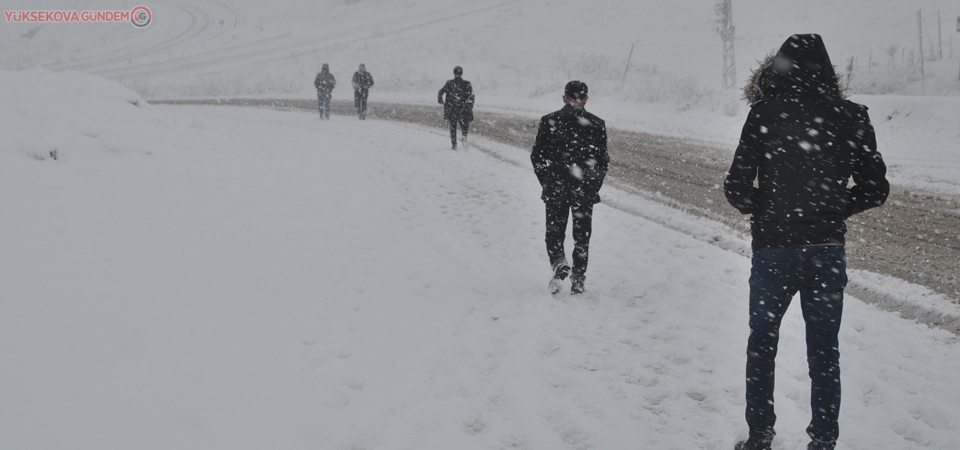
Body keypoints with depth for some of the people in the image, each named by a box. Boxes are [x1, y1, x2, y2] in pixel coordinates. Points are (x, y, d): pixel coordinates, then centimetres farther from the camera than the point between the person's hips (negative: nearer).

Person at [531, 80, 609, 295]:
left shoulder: (549, 121, -3)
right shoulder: (596, 124, -3)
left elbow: (537, 156, -1)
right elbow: (603, 160, 0)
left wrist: (547, 183, 10)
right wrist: (594, 187, 11)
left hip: (555, 190, 0)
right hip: (585, 190, 1)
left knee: (554, 231, 11)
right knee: (582, 235, 12)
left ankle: (558, 263, -14)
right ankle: (578, 278, 10)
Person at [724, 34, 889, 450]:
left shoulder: (765, 113, -9)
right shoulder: (851, 117, -2)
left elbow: (737, 188, -10)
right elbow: (875, 189, 3)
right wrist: (833, 210, 13)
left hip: (773, 249, -2)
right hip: (828, 250, 2)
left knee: (762, 344, 16)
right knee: (824, 352, 12)